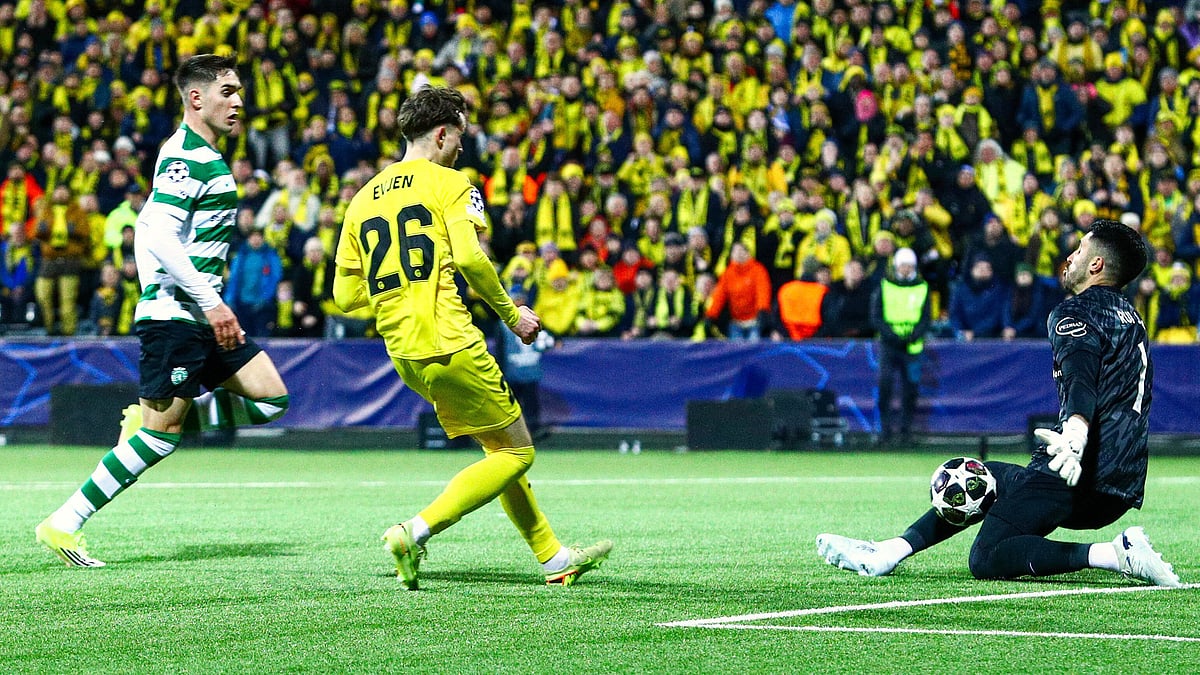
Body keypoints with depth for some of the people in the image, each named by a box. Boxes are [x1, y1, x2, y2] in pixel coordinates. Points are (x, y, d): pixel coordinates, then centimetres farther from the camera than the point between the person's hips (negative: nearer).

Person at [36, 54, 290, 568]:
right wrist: (211, 303, -26)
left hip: (202, 313, 10)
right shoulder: (185, 158, -14)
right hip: (175, 313, -10)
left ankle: (148, 417, 9)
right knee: (163, 433, -9)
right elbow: (159, 238, -24)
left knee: (271, 398, 4)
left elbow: (148, 229, 23)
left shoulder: (204, 156, 16)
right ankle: (63, 525, -3)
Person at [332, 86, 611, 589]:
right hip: (450, 345, -8)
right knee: (516, 451, 2)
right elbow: (469, 257, -18)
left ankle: (553, 558, 20)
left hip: (403, 355, 8)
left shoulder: (363, 199, 15)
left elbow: (346, 295, 12)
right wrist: (511, 313, -5)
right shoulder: (449, 183, -3)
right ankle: (415, 531, -12)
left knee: (500, 447, 19)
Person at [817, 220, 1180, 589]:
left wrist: (1075, 432, -45)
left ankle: (1116, 553, -24)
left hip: (1079, 477, -10)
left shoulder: (1076, 312, -6)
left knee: (987, 560, -14)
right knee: (984, 477, 26)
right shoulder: (1131, 318, 22)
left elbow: (1081, 376, -27)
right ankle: (888, 552, 20)